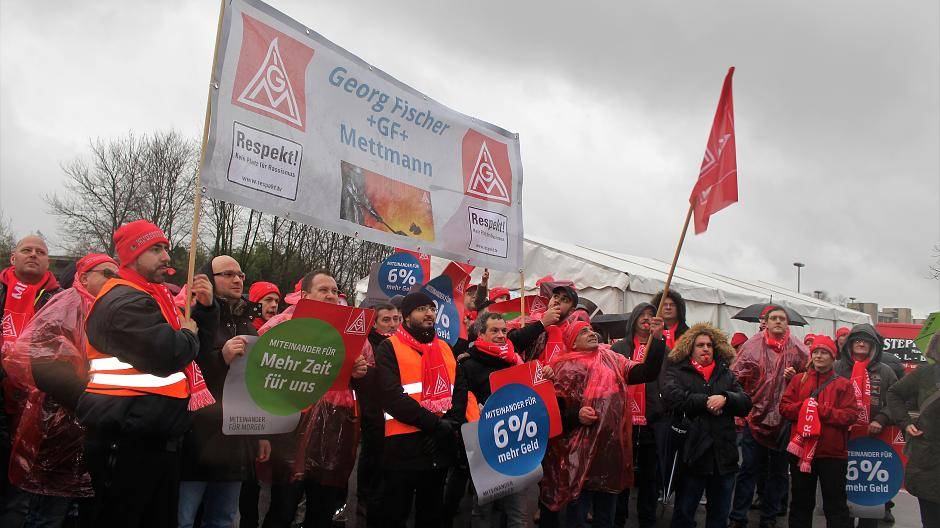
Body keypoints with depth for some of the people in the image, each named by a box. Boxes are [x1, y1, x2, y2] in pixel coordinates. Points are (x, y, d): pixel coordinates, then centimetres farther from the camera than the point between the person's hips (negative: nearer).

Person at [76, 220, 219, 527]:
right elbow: (166, 355, -27)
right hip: (127, 446, -10)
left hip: (158, 441, 10)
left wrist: (205, 307, 2)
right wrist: (188, 334, -6)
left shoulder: (154, 296, 18)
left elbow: (201, 342, 20)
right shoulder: (124, 302, -15)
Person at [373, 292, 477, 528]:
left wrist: (451, 422, -10)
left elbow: (460, 387, 9)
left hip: (442, 444, 6)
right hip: (404, 444, -6)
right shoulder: (389, 348, -5)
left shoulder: (444, 347, 14)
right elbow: (392, 395, -17)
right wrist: (434, 424, -18)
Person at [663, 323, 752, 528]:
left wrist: (725, 399, -16)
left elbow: (746, 403, 3)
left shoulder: (726, 374, 15)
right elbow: (672, 396, -18)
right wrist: (706, 401, -15)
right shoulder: (677, 371, 2)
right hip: (691, 454, -4)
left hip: (723, 455, 4)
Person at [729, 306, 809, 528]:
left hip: (784, 418, 2)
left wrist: (795, 376, -9)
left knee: (778, 471, 11)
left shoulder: (797, 349, 2)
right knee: (749, 468, 2)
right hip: (755, 415, -2)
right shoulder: (752, 345, -2)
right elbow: (736, 375, -1)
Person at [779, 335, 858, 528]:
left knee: (835, 505, 6)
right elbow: (784, 407, 1)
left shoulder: (844, 384, 1)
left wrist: (821, 410, -18)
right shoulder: (798, 380, 9)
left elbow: (851, 415, -9)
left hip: (832, 453, -2)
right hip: (801, 451, 3)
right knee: (800, 503, 15)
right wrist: (804, 407, -16)